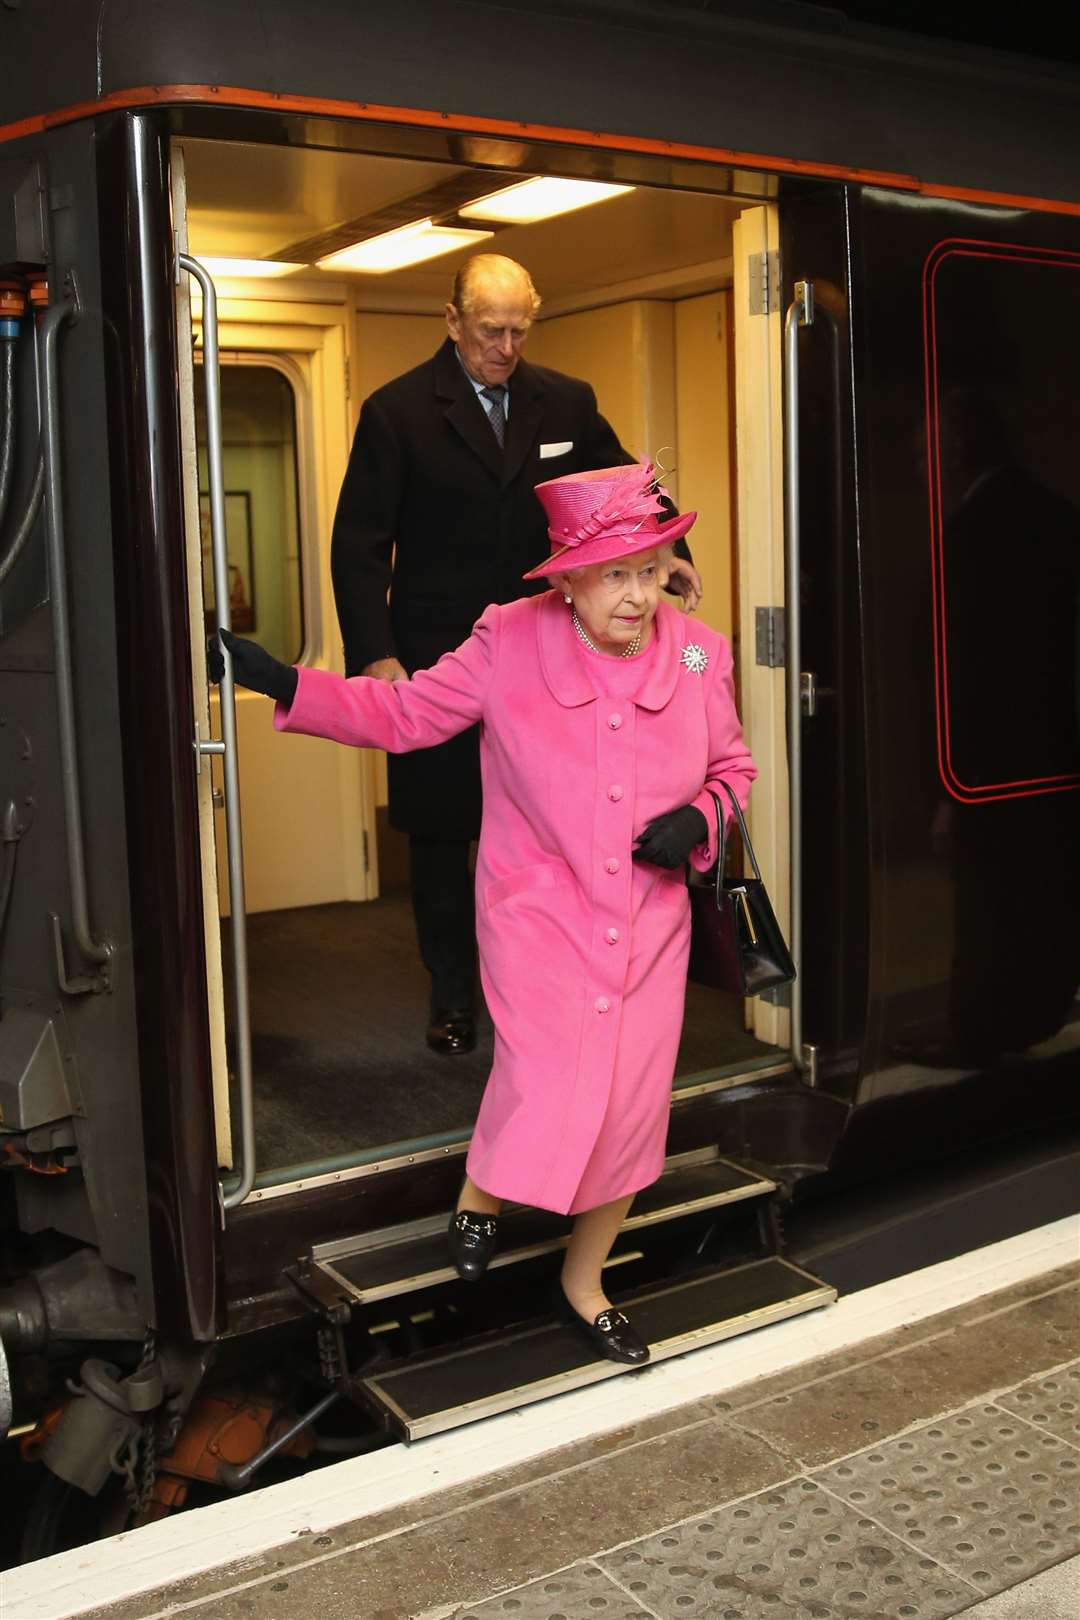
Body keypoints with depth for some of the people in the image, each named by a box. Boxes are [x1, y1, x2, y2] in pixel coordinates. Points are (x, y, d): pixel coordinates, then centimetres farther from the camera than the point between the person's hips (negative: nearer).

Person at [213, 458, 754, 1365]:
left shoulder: (699, 656, -4)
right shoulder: (510, 644, -11)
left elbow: (733, 767, 12)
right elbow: (402, 715, 0)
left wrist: (699, 821, -10)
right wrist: (282, 684, -10)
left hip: (651, 925, 3)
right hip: (538, 916, -3)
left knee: (632, 1112, 8)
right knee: (549, 1082, -16)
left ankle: (584, 1284, 36)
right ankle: (481, 1193, 23)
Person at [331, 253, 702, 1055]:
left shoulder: (567, 403, 6)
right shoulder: (398, 411, -2)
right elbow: (359, 544, -5)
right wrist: (375, 654, -15)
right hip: (437, 659, -1)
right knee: (440, 833, 8)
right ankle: (452, 996, 23)